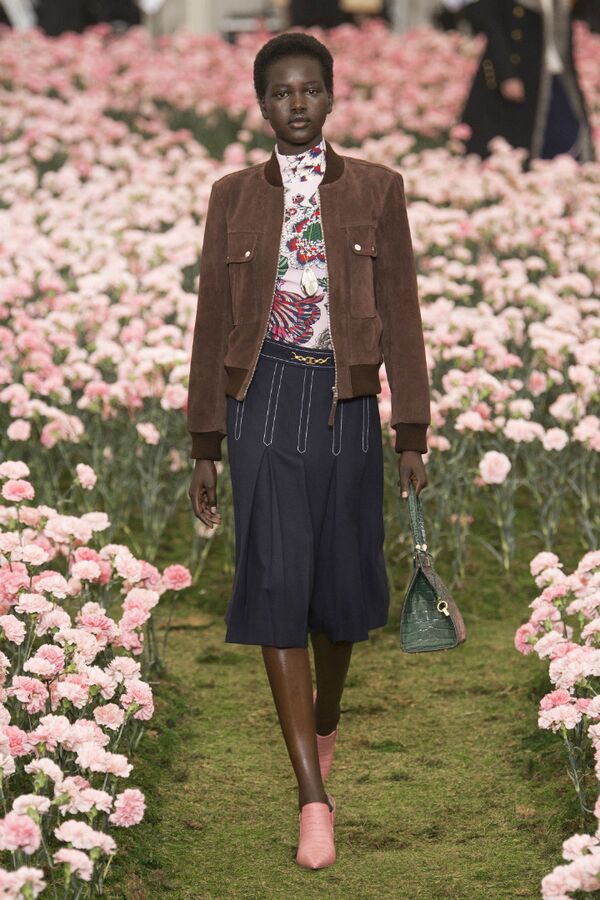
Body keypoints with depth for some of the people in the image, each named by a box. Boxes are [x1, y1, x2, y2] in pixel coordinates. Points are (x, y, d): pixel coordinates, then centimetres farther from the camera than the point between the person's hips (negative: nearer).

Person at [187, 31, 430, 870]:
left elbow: (401, 312, 4)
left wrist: (413, 431, -1)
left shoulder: (376, 189, 5)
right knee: (276, 581, -8)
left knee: (341, 578, 10)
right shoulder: (234, 196, 6)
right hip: (265, 397, -1)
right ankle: (314, 796, -8)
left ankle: (324, 723, 41)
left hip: (347, 401, 1)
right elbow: (213, 320, 8)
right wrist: (206, 446, 6)